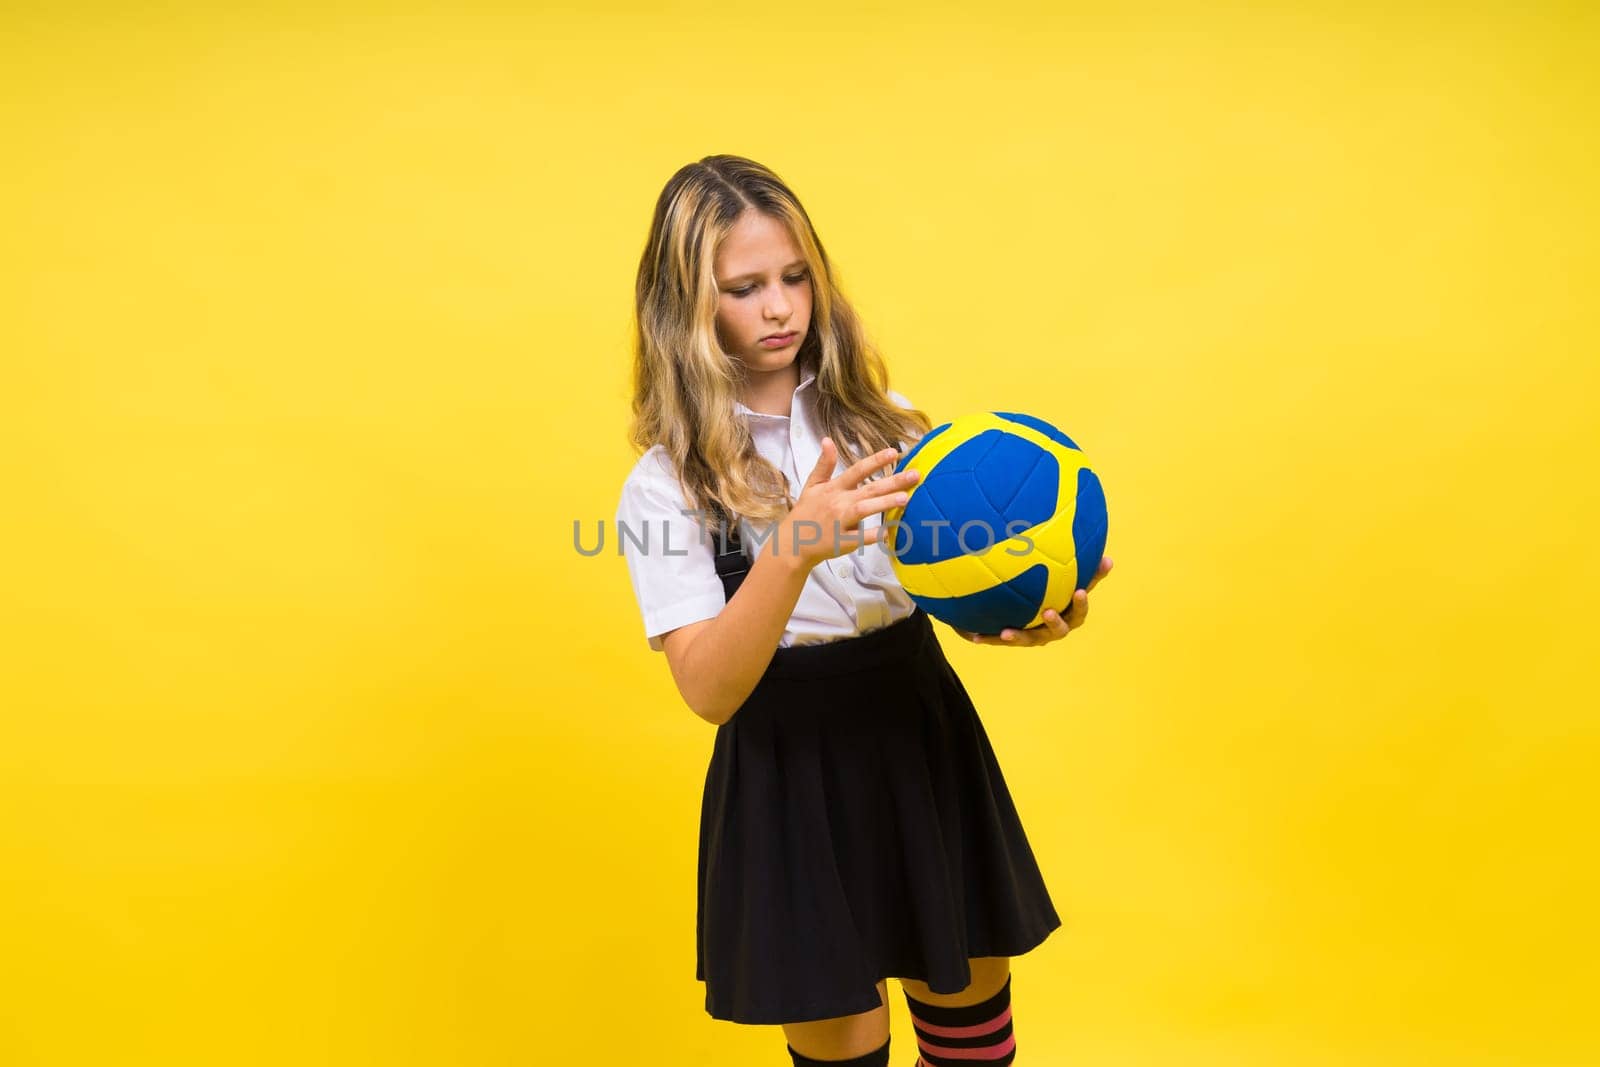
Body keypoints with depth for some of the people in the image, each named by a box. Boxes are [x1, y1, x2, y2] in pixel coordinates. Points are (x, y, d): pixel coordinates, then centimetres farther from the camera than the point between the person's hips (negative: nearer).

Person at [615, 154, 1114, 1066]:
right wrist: (796, 546, -33)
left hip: (926, 739, 3)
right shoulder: (667, 486, -8)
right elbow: (708, 689, -18)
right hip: (791, 777, -3)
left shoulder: (881, 417, 2)